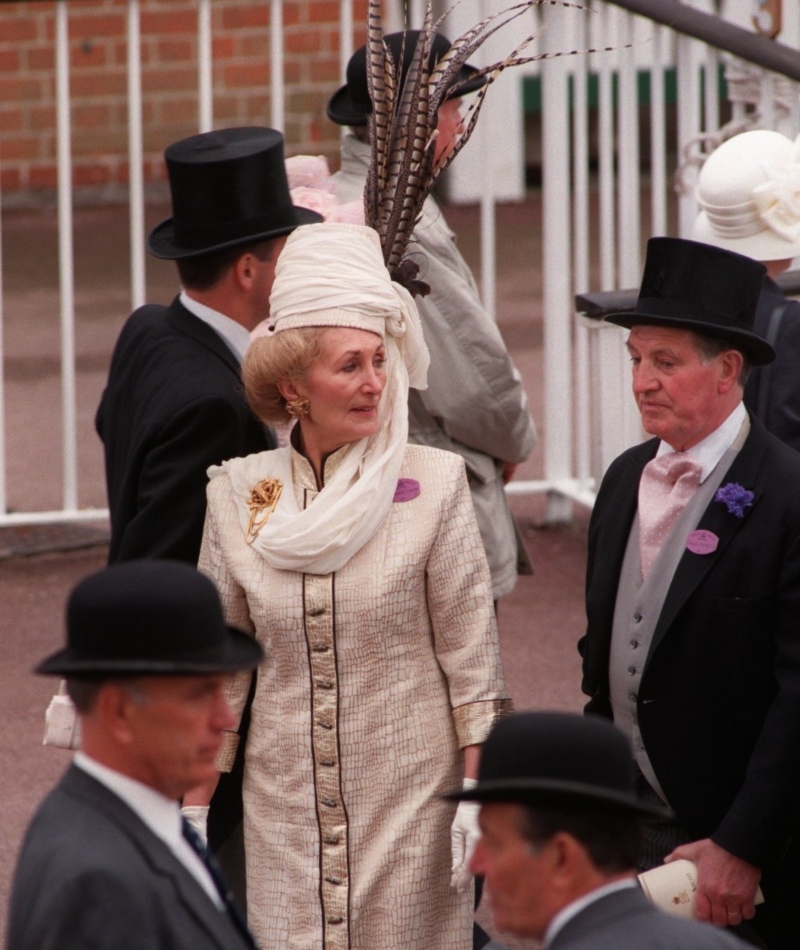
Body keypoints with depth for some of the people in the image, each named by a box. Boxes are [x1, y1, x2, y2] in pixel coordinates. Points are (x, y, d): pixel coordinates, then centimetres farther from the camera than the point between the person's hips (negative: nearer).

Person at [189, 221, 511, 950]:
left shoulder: (434, 486, -5)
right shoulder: (239, 494, 1)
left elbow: (472, 660, -3)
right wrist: (192, 813, 5)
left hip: (410, 798, -2)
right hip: (285, 800, 2)